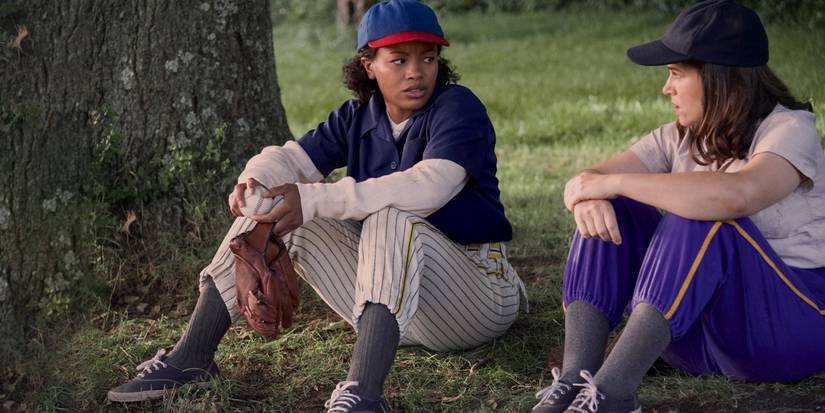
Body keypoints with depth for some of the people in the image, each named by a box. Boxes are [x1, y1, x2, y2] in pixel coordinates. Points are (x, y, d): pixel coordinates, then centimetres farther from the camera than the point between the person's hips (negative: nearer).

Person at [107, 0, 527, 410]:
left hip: (478, 294, -6)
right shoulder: (358, 117, 5)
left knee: (391, 217, -36)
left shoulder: (459, 109, -15)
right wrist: (255, 180, -28)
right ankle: (192, 357, -5)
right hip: (393, 302, 6)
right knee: (274, 205, -3)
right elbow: (291, 158, -1)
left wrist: (315, 200, -38)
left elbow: (427, 187, -33)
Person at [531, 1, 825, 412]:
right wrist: (588, 197, -29)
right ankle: (575, 378, -27)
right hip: (699, 329, 6)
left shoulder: (789, 131, -14)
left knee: (699, 219, -32)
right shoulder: (679, 139, 5)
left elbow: (735, 195, -37)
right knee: (607, 212, -12)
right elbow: (582, 182, -3)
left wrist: (616, 182, -30)